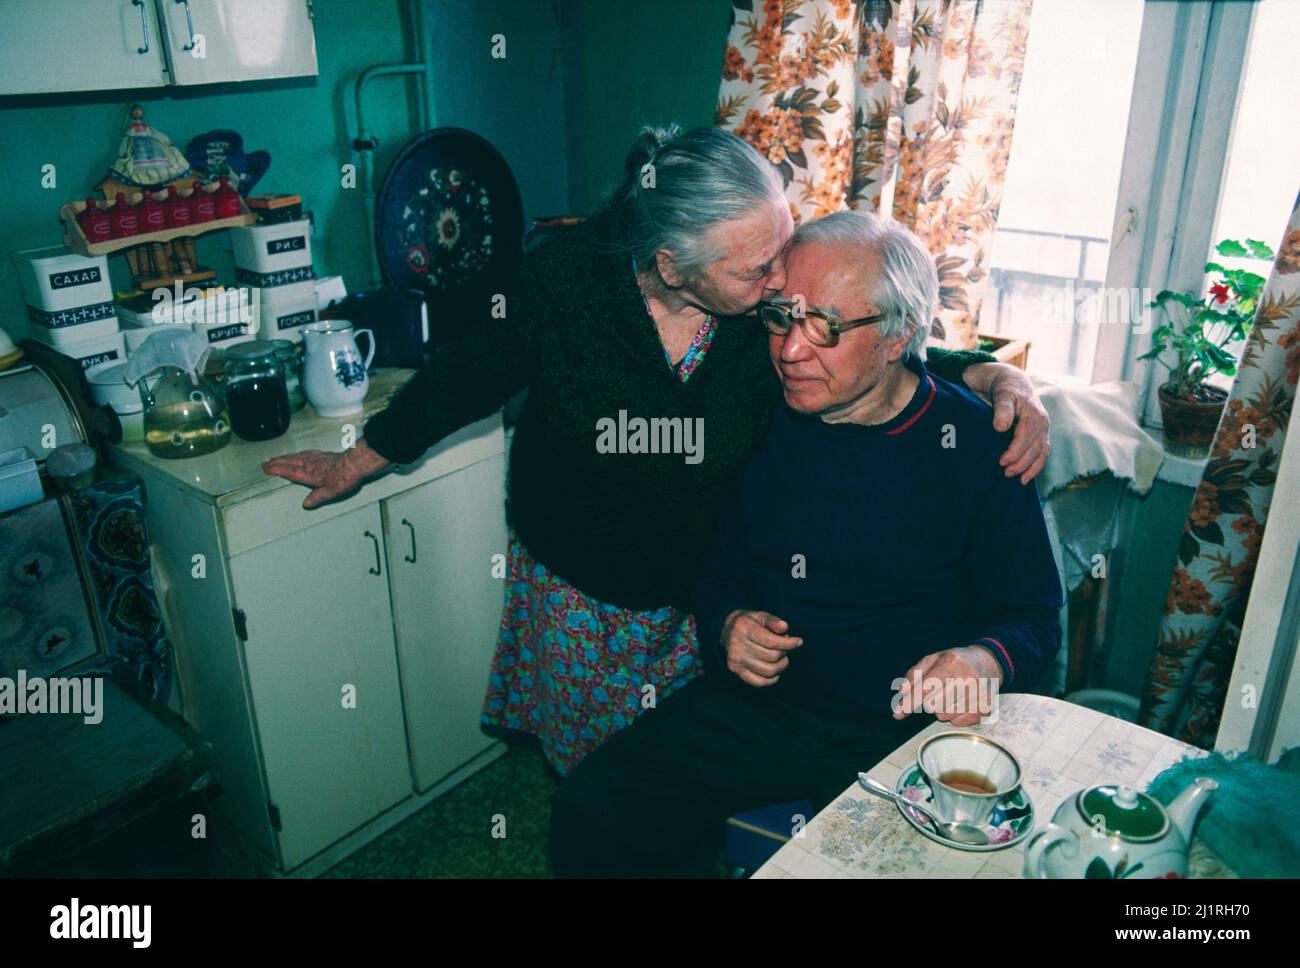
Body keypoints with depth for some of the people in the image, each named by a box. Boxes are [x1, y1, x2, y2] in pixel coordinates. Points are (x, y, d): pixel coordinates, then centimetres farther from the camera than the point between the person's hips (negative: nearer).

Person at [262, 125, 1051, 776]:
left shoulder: (782, 294, -21)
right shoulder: (566, 276, -22)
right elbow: (468, 376, -7)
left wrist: (996, 374, -24)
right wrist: (360, 461, 4)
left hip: (706, 600, 1)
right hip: (573, 594, 0)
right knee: (590, 779, 20)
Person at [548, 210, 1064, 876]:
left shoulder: (977, 443, -6)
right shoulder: (765, 420, 3)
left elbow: (1033, 614, 2)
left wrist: (989, 660, -20)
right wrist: (726, 623, -4)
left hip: (900, 732, -2)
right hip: (752, 705, 3)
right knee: (589, 813, -15)